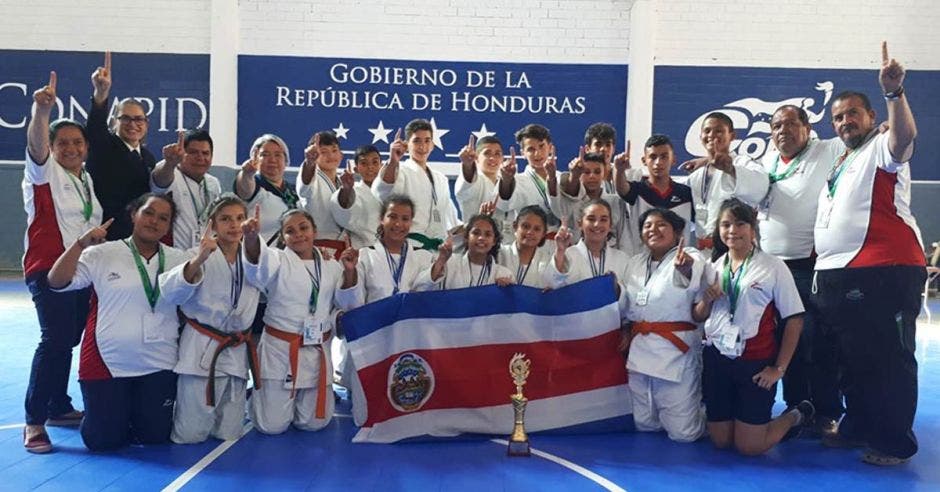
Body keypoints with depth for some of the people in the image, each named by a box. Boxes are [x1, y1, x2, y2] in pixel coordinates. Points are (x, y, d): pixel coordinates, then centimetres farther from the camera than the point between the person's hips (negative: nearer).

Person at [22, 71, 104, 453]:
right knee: (56, 339, -19)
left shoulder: (87, 180, 16)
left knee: (68, 339, 12)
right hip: (48, 268, -7)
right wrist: (41, 111, -42)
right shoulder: (43, 173, -4)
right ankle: (34, 422, -12)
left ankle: (59, 408, 26)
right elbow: (35, 145, -24)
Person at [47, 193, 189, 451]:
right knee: (102, 439, 2)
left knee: (155, 435, 4)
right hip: (107, 361, -1)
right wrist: (81, 243, -17)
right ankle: (113, 409, 35)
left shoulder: (178, 259, 6)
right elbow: (57, 282, -5)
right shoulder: (102, 254, 0)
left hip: (158, 364, 1)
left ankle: (136, 409, 37)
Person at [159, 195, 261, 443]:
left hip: (237, 351, 4)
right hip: (202, 348, -4)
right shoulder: (200, 255, -9)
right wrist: (199, 260, -42)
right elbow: (172, 292, -24)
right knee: (190, 435, 0)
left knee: (228, 434, 7)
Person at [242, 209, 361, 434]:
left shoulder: (331, 266, 6)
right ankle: (259, 394, 33)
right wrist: (251, 237, -52)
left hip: (317, 350, 3)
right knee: (273, 426, 1)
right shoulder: (279, 261, -6)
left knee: (314, 423, 9)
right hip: (280, 349, -3)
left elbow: (350, 305, 1)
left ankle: (296, 397, 41)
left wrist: (349, 271, -16)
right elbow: (257, 269, -30)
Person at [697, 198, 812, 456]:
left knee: (749, 446, 0)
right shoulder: (714, 267, 8)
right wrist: (707, 300, -10)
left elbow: (794, 319, -6)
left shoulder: (772, 266, -7)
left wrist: (779, 369, -9)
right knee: (720, 441, 10)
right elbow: (698, 316, 13)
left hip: (756, 363, -4)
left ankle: (796, 416, 27)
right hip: (716, 360, 4)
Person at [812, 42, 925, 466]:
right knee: (851, 357, 15)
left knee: (890, 358, -2)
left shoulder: (881, 148, -2)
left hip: (886, 271, -8)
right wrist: (821, 260, 16)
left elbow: (905, 135, -26)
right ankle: (858, 427, 28)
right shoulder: (839, 164, 23)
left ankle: (894, 442, 7)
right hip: (836, 275, 9)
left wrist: (894, 92, -41)